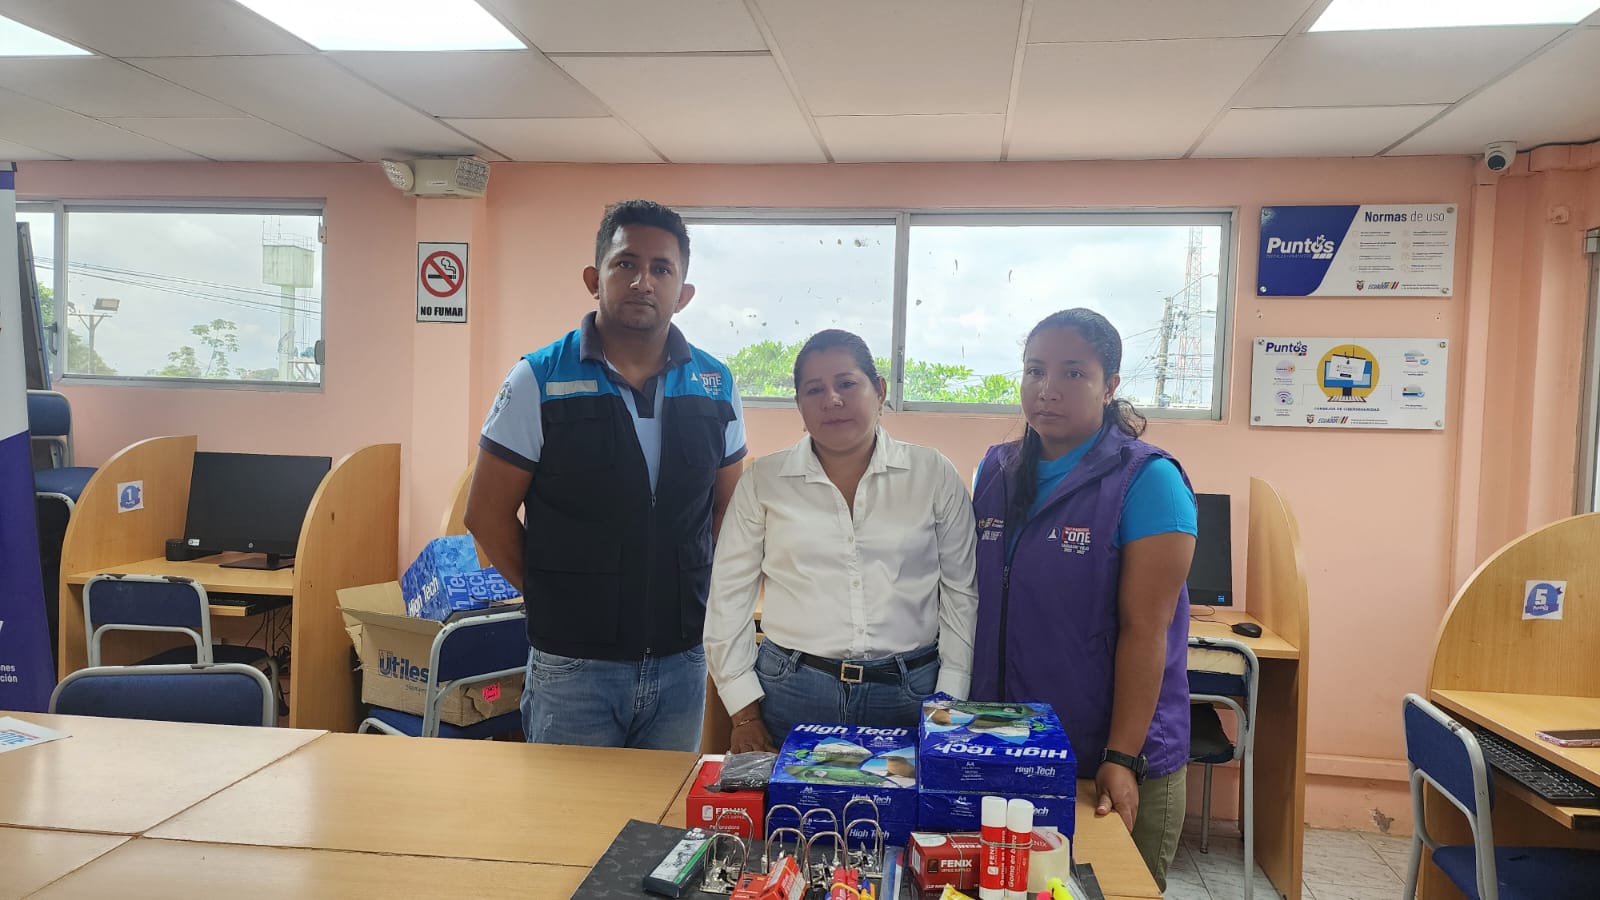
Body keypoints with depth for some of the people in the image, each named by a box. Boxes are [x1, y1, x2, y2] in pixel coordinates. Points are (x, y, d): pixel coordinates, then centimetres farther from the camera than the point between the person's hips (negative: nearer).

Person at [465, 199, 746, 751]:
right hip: (572, 663, -3)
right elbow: (487, 514, -3)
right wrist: (554, 596, -2)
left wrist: (707, 601, 3)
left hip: (682, 660, 3)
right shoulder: (539, 380, -7)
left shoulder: (716, 386, 2)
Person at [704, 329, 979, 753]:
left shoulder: (934, 475, 1)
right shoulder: (764, 480, 2)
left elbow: (961, 594, 4)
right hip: (792, 694, 0)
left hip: (909, 696, 0)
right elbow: (729, 597, 4)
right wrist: (745, 712, 1)